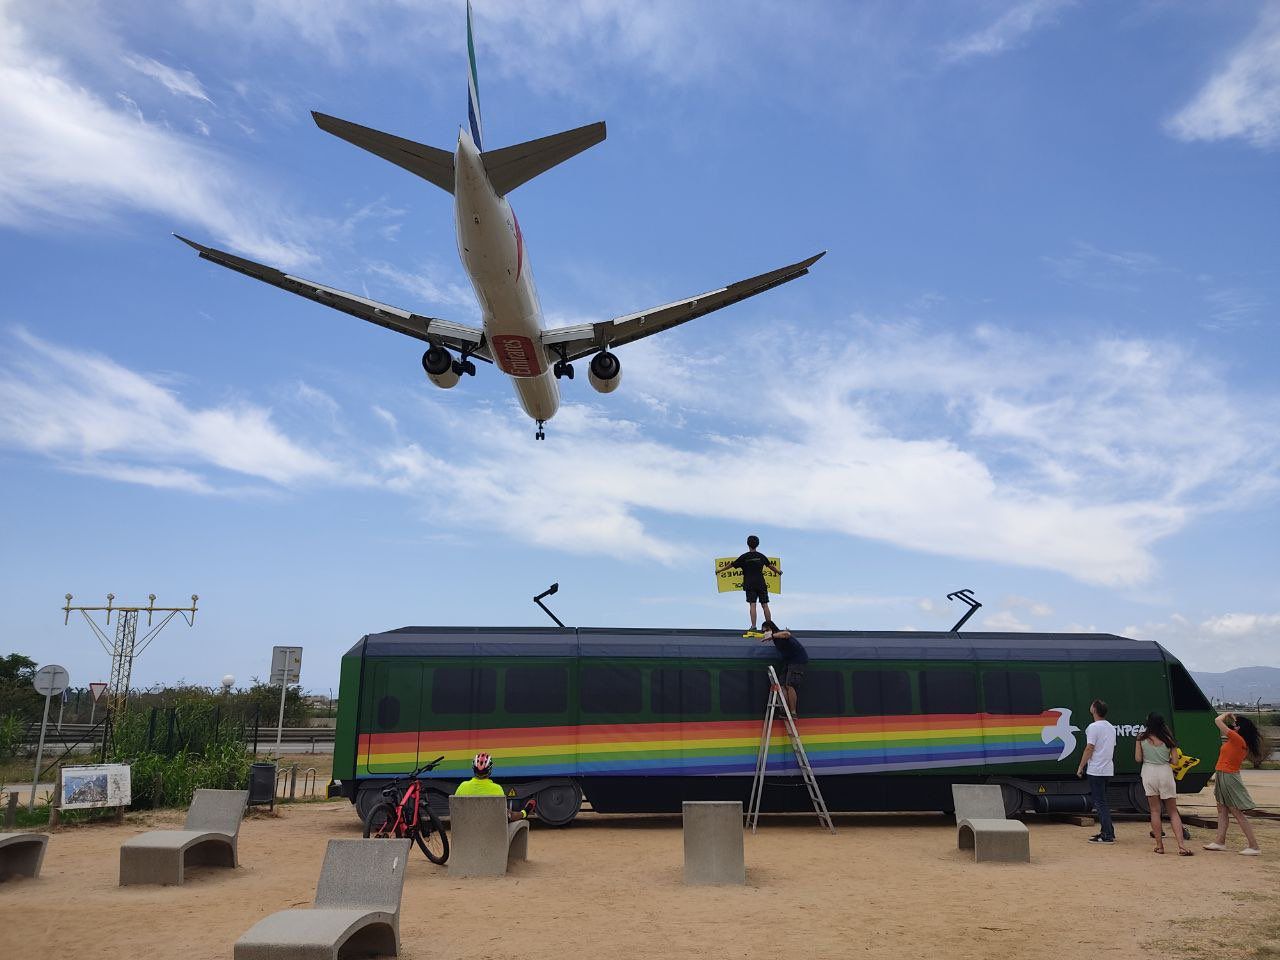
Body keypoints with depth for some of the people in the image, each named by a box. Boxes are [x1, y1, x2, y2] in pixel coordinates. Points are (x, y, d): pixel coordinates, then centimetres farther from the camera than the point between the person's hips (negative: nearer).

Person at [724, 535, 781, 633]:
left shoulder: (744, 557, -2)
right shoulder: (761, 556, 7)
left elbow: (732, 565, 4)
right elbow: (770, 566, 22)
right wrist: (778, 571, 41)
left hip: (750, 585, -2)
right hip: (761, 584, 2)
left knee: (752, 605, -8)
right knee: (765, 605, 5)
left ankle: (753, 627, -16)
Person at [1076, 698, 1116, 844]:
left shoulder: (1093, 727, -14)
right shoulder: (1111, 728, 13)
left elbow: (1089, 749, -16)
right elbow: (1112, 748, 18)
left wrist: (1080, 767, -10)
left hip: (1096, 771, -9)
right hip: (1108, 770, 9)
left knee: (1100, 803, -5)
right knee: (1102, 802, 18)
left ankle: (1108, 836, -7)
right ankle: (1106, 831, 20)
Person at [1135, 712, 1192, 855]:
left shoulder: (1141, 739, -3)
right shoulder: (1168, 739, -1)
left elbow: (1138, 759, -3)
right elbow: (1175, 761, -2)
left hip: (1149, 773, -1)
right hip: (1165, 772, 1)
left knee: (1155, 811, 7)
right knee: (1173, 811, 9)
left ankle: (1159, 845, 6)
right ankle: (1181, 845, -2)